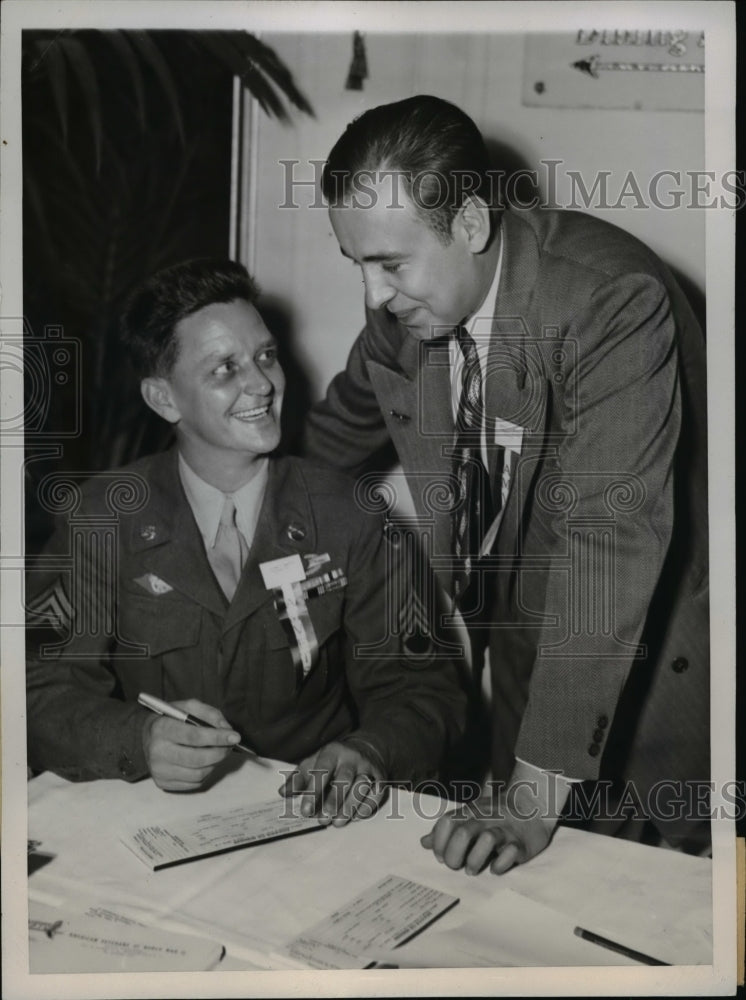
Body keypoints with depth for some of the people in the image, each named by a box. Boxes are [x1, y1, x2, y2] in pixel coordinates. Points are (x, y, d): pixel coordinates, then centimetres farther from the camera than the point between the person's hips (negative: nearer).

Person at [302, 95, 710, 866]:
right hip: (516, 634, 6)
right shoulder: (402, 304, -8)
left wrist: (537, 793, -36)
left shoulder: (612, 301, -29)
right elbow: (341, 430, 13)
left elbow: (609, 542, -35)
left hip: (646, 651, -5)